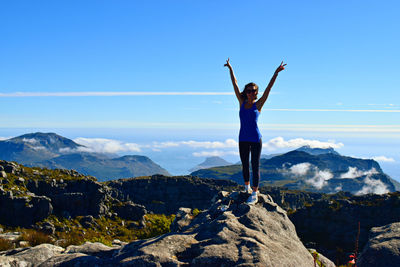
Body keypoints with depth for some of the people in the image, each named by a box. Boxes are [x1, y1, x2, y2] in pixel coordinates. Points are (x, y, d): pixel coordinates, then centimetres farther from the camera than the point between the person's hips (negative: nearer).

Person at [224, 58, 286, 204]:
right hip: (243, 139, 3)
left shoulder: (258, 105, -2)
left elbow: (269, 88, -7)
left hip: (255, 139, -3)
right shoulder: (242, 102, 5)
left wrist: (276, 72, -11)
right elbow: (235, 84, 7)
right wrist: (230, 68, 10)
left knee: (255, 166, 0)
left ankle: (254, 194, 6)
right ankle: (247, 186, 35)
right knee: (245, 165, 14)